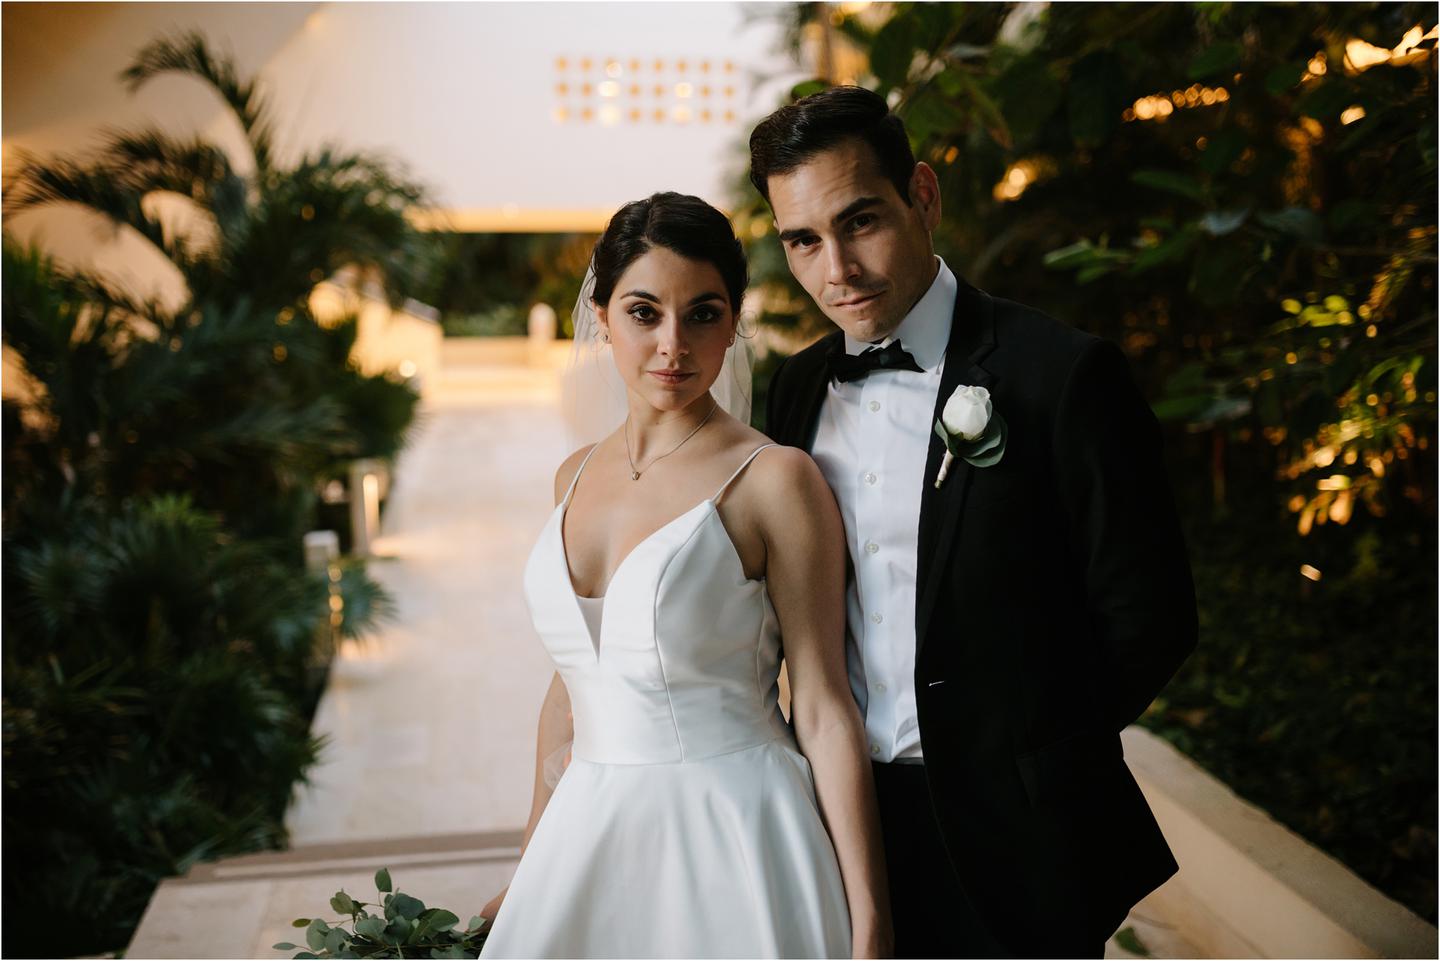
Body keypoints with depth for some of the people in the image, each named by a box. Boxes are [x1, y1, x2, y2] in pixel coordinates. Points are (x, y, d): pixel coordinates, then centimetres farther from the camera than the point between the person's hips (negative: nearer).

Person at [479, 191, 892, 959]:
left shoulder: (774, 478, -10)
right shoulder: (576, 476, 7)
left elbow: (825, 714, -10)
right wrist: (529, 877, 17)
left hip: (733, 846, -5)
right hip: (592, 839, 5)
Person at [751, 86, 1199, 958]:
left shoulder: (1064, 377, -14)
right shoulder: (799, 386, 4)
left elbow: (1149, 619, -12)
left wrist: (1012, 763, -5)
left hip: (1009, 839, -4)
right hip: (846, 819, 5)